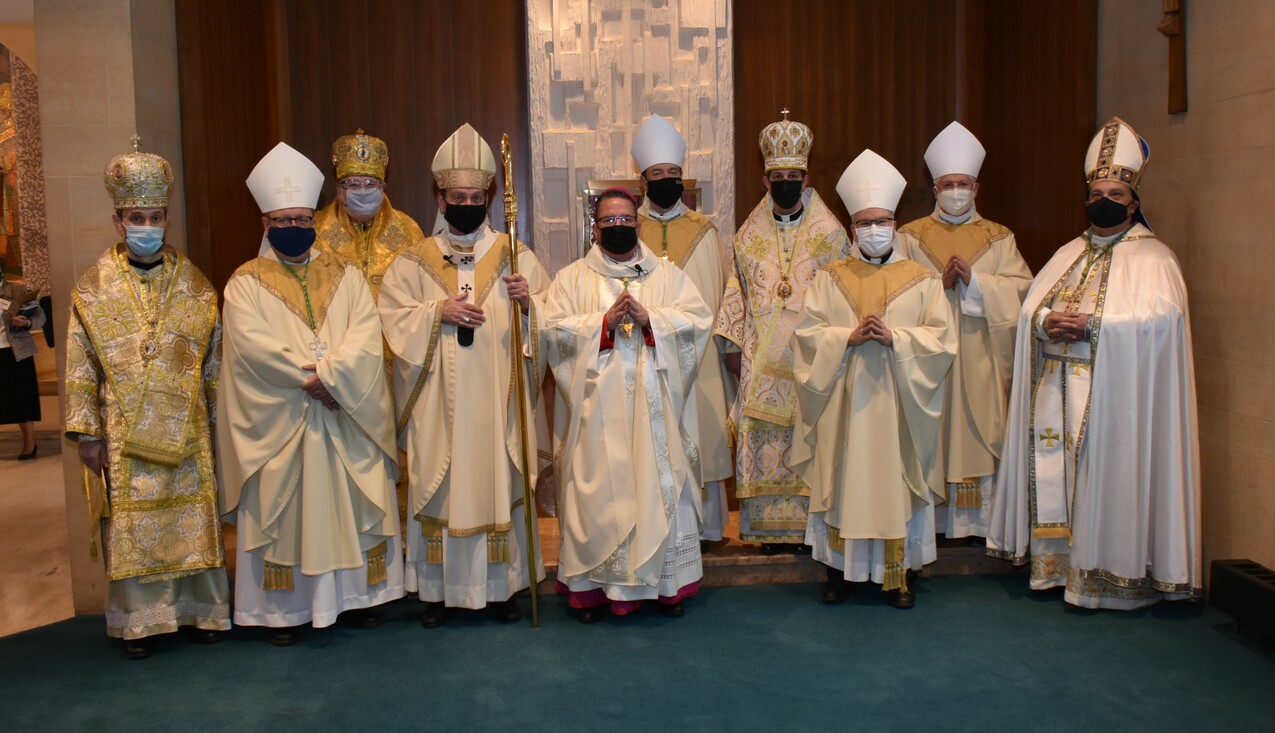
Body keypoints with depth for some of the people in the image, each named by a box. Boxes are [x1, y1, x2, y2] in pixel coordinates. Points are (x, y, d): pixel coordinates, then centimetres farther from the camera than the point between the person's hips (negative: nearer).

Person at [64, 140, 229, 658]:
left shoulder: (194, 284, 3)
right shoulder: (93, 288, -1)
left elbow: (213, 359, 7)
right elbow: (81, 368, 0)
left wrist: (219, 419, 5)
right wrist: (87, 431, -4)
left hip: (186, 431, 1)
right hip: (123, 435, -1)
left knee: (192, 516, 7)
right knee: (131, 524, 5)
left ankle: (199, 608, 21)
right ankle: (141, 619, 17)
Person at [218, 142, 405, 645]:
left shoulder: (345, 277, 9)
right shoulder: (247, 282, 2)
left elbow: (365, 336, -5)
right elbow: (254, 344, -13)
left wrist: (326, 373, -20)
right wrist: (311, 380, -19)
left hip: (346, 420, 2)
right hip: (278, 421, -2)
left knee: (354, 505, 7)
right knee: (281, 509, 3)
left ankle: (357, 594, 20)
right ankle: (285, 608, 13)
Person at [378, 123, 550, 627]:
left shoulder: (517, 256, 6)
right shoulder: (414, 261, 7)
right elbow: (392, 318, 0)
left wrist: (528, 303, -18)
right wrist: (439, 312, -14)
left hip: (498, 398, 0)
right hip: (438, 403, 0)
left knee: (499, 482, 4)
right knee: (439, 487, 4)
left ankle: (501, 584, 16)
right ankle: (440, 589, 15)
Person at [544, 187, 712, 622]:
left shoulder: (666, 274, 11)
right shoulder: (573, 277, 8)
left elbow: (698, 319, 0)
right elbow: (553, 328, -4)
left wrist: (649, 317, -13)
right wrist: (604, 321, -15)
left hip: (653, 407, 1)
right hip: (598, 409, -1)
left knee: (658, 486, 3)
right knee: (599, 491, -1)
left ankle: (666, 583, 14)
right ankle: (594, 586, 8)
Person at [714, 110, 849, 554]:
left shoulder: (830, 234, 5)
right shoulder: (748, 237, 10)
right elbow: (736, 293, 12)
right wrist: (733, 345, 6)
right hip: (763, 359, 2)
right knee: (763, 438, 0)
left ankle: (809, 525, 7)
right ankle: (771, 528, 8)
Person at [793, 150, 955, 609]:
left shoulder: (922, 280, 5)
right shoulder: (830, 279, 7)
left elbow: (941, 339, -2)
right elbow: (806, 334, 0)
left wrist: (894, 338, -17)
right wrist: (849, 337, -16)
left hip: (897, 402, 0)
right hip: (843, 402, 1)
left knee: (896, 481, 2)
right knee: (842, 479, 4)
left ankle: (897, 574, 13)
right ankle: (839, 568, 16)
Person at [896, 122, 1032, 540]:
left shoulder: (998, 238, 11)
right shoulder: (910, 237, 9)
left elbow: (1021, 287, -1)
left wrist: (975, 279, -14)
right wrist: (940, 282, -15)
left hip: (978, 356, 1)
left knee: (978, 432, -1)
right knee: (930, 435, -2)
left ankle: (979, 520, 6)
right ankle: (928, 519, 5)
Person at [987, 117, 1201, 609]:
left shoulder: (1153, 259, 0)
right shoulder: (1069, 253, 18)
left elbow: (1159, 320, -14)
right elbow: (1029, 307, 12)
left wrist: (1091, 324, -21)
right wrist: (1047, 321, -11)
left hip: (1114, 393, -5)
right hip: (1058, 388, 6)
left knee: (1108, 474, -6)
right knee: (1054, 470, 4)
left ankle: (1110, 574, 2)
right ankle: (1056, 562, 12)